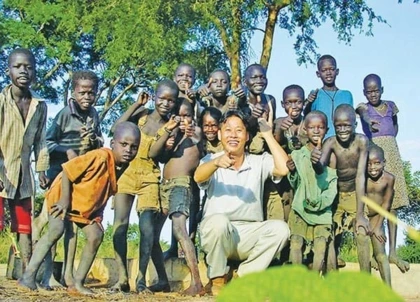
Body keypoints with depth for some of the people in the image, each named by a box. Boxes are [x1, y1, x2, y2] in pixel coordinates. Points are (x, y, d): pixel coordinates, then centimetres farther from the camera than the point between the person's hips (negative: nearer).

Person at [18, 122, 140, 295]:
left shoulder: (124, 166, -12)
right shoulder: (100, 156, -34)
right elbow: (67, 170, -27)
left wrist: (99, 210, -4)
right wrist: (65, 200, -24)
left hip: (88, 206, 7)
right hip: (63, 195, -7)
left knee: (96, 237, -5)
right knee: (56, 231, -22)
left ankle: (78, 283, 3)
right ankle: (28, 275, -16)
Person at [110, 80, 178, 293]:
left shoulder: (171, 127, 2)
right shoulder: (141, 114, 6)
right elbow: (116, 128, -9)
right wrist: (136, 104, -6)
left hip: (149, 178, -1)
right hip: (127, 172, 1)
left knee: (147, 227, -14)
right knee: (120, 224, -8)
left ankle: (141, 279, -10)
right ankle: (122, 278, -8)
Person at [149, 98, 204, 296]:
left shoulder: (195, 131, 5)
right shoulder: (171, 134, 21)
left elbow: (200, 153, -16)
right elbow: (152, 153, 6)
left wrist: (196, 139, -38)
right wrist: (168, 132, -7)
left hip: (182, 184, -7)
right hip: (164, 185, 7)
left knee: (179, 228, -25)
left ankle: (196, 282, -32)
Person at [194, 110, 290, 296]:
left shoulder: (259, 162, 11)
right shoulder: (211, 160, 7)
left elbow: (283, 168, -10)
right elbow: (198, 177, -17)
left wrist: (267, 134, -4)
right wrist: (216, 162, -39)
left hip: (249, 234, 2)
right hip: (216, 232, -2)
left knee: (279, 228, -24)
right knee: (219, 221, -35)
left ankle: (242, 278, -11)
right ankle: (217, 280, -13)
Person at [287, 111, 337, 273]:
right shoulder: (297, 155, 3)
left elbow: (333, 184, -2)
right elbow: (294, 184, 5)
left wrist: (321, 201, -17)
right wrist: (292, 172, -16)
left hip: (323, 210, -1)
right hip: (300, 209, 1)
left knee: (321, 247, -13)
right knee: (296, 245, -13)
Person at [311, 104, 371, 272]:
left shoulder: (362, 141, -23)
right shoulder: (330, 142, -21)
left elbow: (360, 176, -27)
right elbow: (320, 169, -36)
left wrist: (360, 214, -30)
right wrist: (315, 162, -62)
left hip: (357, 195, -1)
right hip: (335, 195, 2)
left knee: (362, 235, -17)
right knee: (331, 237, 3)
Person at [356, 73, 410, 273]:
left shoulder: (391, 106, 12)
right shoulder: (364, 107, 0)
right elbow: (364, 116, -25)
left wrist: (389, 141, 9)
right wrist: (369, 121, -49)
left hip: (391, 153, 4)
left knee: (393, 204, 0)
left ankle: (393, 251, 1)